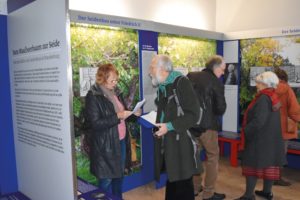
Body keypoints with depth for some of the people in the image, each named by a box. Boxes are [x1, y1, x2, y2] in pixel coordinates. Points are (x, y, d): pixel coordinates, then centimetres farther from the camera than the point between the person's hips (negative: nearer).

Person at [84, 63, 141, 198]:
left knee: (119, 175, 19)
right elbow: (94, 123, -20)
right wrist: (117, 116, -24)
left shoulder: (115, 93, 10)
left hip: (121, 141, 7)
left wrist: (133, 114, -3)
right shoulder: (93, 96, -14)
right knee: (106, 179, 6)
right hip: (105, 145, -7)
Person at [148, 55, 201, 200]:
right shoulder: (162, 87, 12)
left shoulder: (181, 83, -12)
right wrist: (154, 120, 9)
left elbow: (193, 115, -16)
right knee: (172, 183, 18)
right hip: (167, 144, 7)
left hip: (181, 144, -7)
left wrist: (170, 126, -20)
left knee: (183, 187, 4)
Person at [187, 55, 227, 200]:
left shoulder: (190, 76, 4)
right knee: (212, 157, 9)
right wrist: (212, 114, 10)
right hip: (207, 124, -5)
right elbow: (221, 108, -10)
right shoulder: (216, 82, -10)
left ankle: (194, 188, 30)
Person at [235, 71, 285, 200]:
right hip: (270, 138, 9)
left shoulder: (263, 98, -19)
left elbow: (259, 121, -27)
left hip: (259, 138, -9)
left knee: (253, 164, -2)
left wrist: (246, 131, -15)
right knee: (268, 163, 15)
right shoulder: (272, 97, 10)